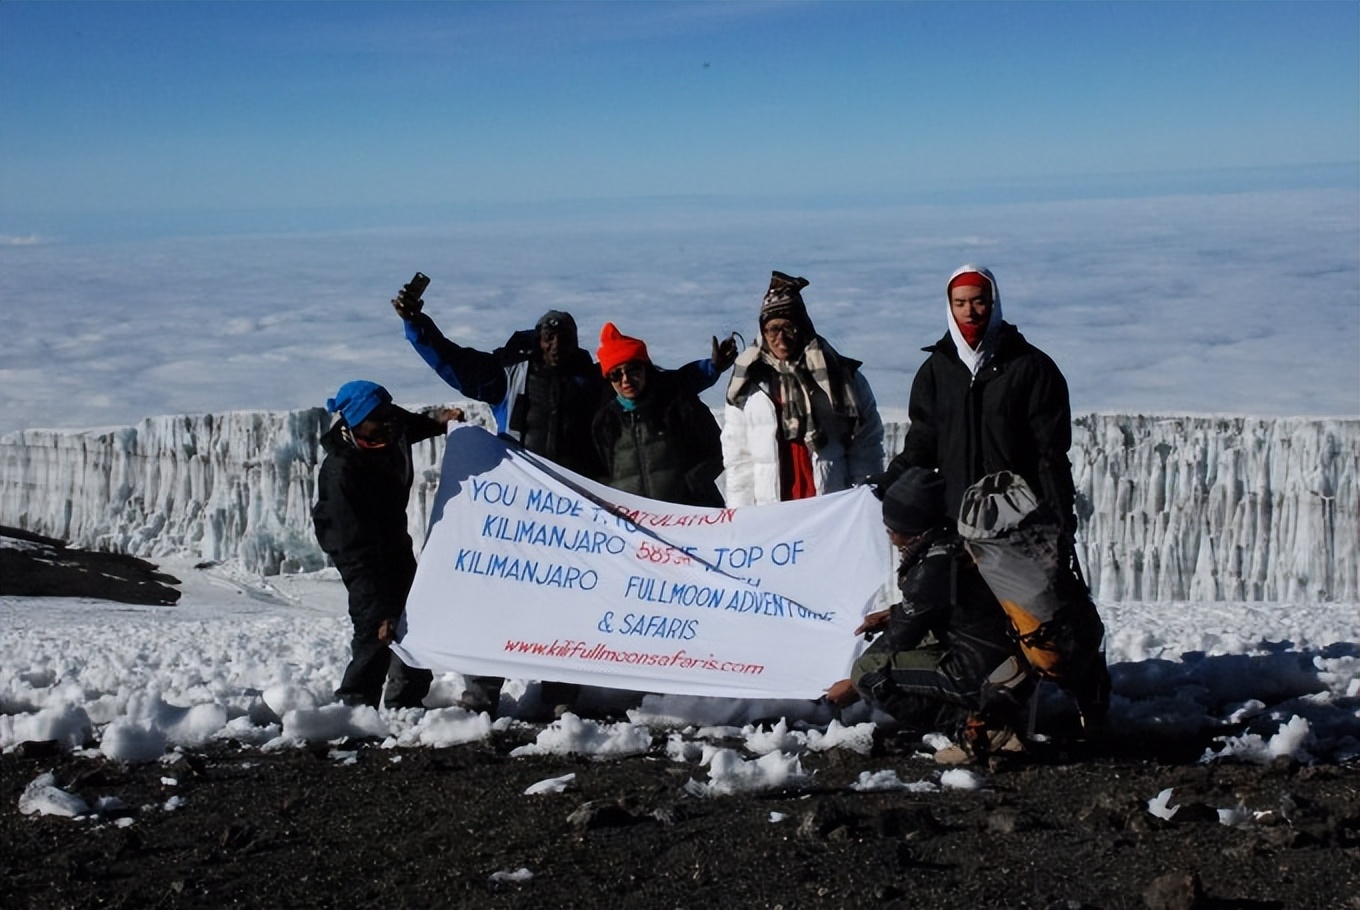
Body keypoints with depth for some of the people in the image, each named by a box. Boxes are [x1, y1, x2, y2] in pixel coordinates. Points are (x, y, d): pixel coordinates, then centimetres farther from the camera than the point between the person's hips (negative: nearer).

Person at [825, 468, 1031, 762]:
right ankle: (990, 720, 13)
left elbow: (901, 638, -9)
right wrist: (891, 614, 21)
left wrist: (853, 685, 4)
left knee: (868, 672, -13)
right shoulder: (957, 543, 7)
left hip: (983, 679, -10)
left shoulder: (935, 567, -18)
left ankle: (975, 727, -11)